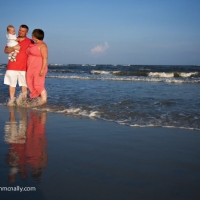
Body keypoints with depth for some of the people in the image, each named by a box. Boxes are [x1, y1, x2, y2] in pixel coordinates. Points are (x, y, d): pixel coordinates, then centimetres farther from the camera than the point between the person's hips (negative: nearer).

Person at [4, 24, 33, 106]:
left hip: (24, 67, -2)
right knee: (11, 84, 0)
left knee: (24, 84, -3)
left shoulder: (30, 42, 4)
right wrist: (13, 48, -13)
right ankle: (12, 100, 5)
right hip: (12, 66, 2)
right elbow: (5, 50, 6)